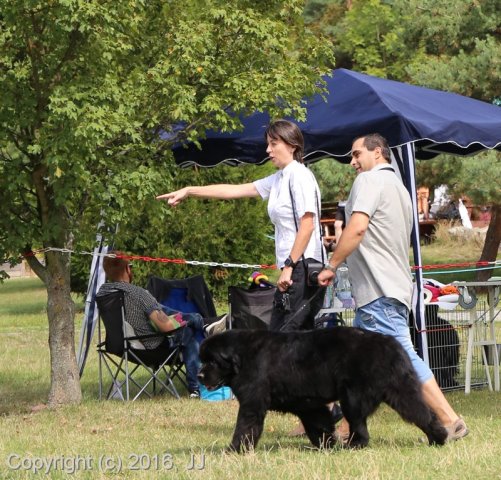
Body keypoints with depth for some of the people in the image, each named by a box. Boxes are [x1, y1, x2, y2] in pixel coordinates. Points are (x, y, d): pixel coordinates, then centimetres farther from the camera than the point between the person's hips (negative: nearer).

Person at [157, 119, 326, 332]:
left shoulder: (299, 175, -8)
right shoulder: (277, 180, 19)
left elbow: (307, 225, -15)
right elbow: (235, 190, 20)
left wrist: (289, 266, -18)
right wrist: (188, 191, 18)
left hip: (303, 266, -9)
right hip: (290, 268, 9)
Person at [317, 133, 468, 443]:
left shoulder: (370, 180, -6)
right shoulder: (399, 188, 24)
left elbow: (357, 226, -20)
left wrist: (332, 266, -12)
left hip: (379, 291, -10)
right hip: (395, 285, 10)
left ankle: (450, 421, -15)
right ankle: (348, 431, 15)